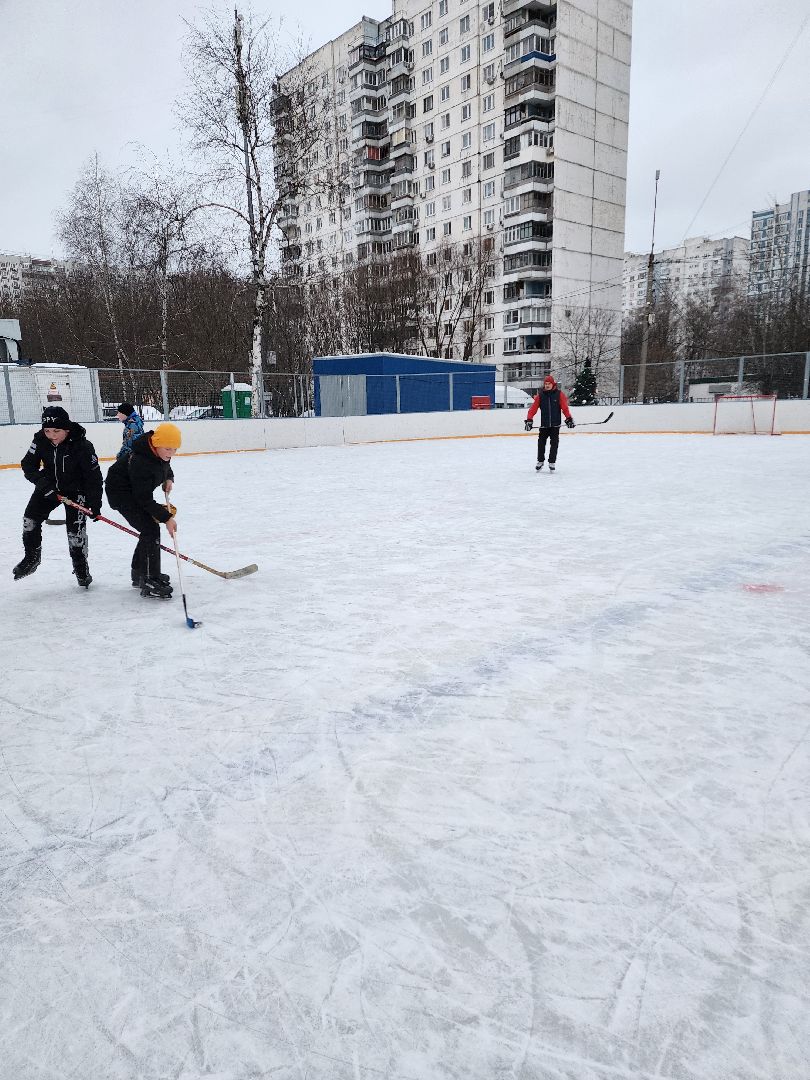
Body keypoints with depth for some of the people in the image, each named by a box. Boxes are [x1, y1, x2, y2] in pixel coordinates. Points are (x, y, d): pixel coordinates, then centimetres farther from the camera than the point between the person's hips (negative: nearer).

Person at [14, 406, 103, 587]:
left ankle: (80, 566, 10)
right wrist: (42, 482, -26)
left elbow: (94, 475, -23)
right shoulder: (40, 440, -17)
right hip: (49, 486, 5)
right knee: (30, 518, -1)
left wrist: (94, 504, -23)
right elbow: (28, 465, -8)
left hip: (76, 489, -4)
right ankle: (32, 557, 20)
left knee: (75, 528, -10)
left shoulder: (82, 445, -29)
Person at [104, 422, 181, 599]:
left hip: (136, 490, 9)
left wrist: (169, 479, -5)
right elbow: (145, 500, -31)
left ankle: (140, 573, 30)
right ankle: (150, 581, -15)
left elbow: (165, 466, 15)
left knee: (150, 529, 14)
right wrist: (166, 517, -28)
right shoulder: (140, 463, -35)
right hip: (121, 492, -9)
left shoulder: (161, 451, -11)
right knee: (151, 529, -18)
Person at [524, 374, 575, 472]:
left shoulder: (559, 394, -2)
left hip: (555, 424, -1)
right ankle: (540, 461, 20)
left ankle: (552, 462, 12)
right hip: (544, 425, 1)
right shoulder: (540, 395, 1)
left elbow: (565, 408, -3)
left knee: (554, 444, 1)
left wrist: (569, 419, -10)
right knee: (541, 443, 4)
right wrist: (529, 420, -10)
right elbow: (533, 408, -2)